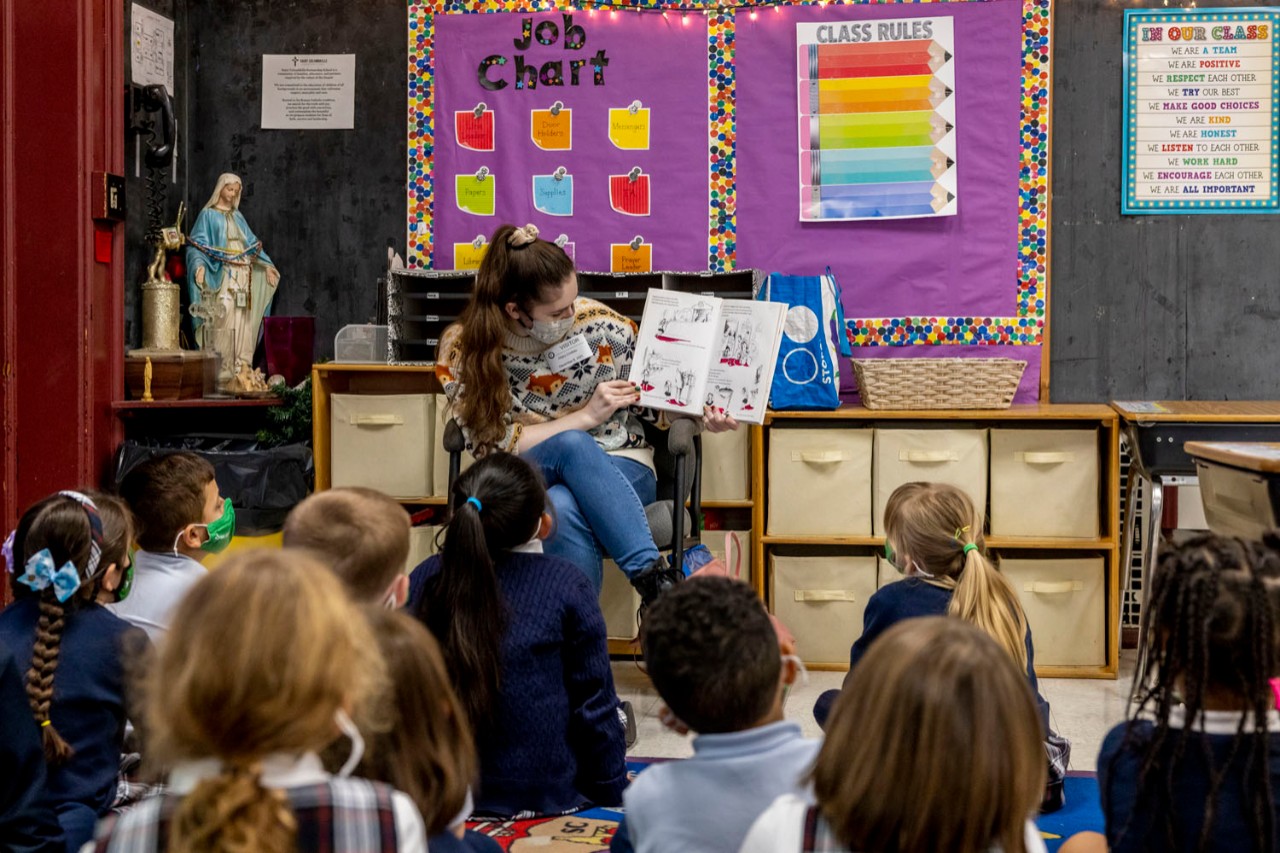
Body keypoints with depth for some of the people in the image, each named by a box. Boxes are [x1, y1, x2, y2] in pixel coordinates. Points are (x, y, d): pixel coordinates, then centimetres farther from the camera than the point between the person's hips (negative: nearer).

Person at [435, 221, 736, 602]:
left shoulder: (601, 326, -5)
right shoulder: (463, 351, -7)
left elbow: (650, 405, 7)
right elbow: (494, 446, -11)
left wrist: (700, 416, -12)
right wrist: (586, 417, -15)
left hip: (619, 470, 0)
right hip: (528, 481, 0)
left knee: (562, 507, -36)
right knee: (572, 444, -36)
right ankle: (655, 576, -37)